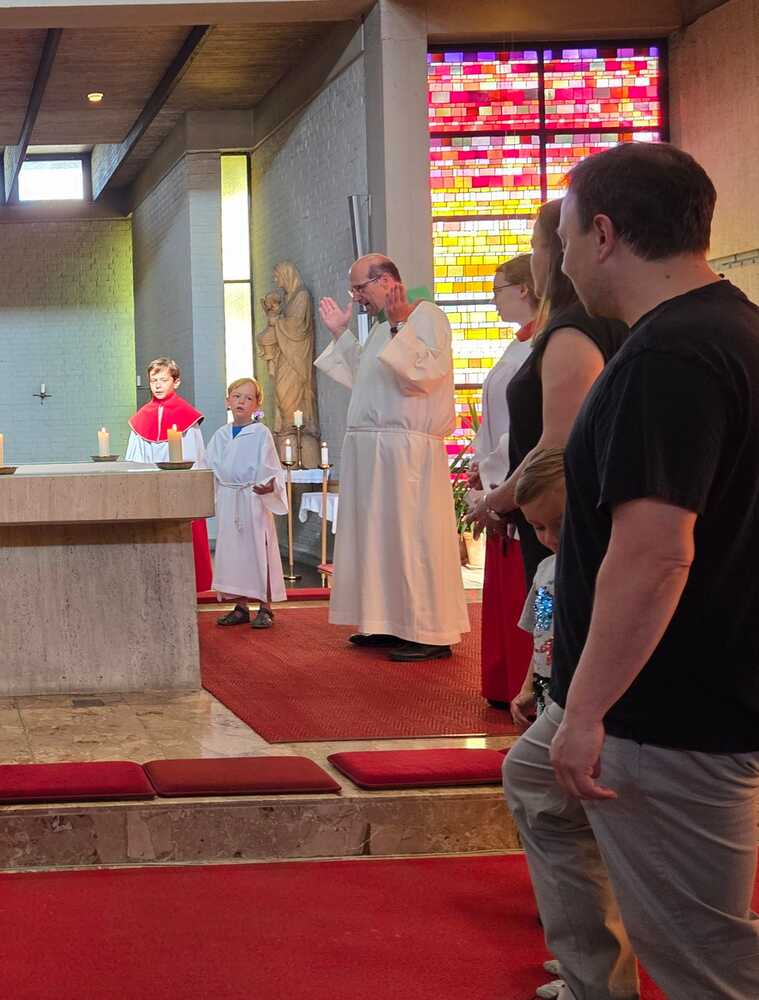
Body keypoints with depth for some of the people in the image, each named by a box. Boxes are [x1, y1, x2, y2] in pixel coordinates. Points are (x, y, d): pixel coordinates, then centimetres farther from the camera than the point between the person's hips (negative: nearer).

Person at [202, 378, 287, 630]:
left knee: (259, 550, -3)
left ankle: (265, 607, 3)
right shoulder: (221, 435, 11)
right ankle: (241, 607, 16)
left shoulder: (261, 433, -3)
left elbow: (270, 467, -7)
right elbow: (209, 467, 13)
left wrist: (270, 485, -26)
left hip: (254, 499, -5)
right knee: (232, 551, 7)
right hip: (227, 500, 5)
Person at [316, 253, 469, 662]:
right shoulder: (382, 328, 19)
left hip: (407, 451, -10)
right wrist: (341, 335, 25)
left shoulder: (426, 316, -8)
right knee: (378, 535, 12)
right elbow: (364, 379, 28)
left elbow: (428, 371, -22)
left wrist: (398, 327, -23)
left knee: (411, 535, -9)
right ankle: (390, 624, 20)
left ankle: (431, 634, -5)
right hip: (370, 451, 10)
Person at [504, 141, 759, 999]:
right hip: (688, 690, 11)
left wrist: (586, 709, -24)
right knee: (536, 783, 30)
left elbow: (655, 554, -31)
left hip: (671, 718, -11)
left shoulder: (666, 358, -24)